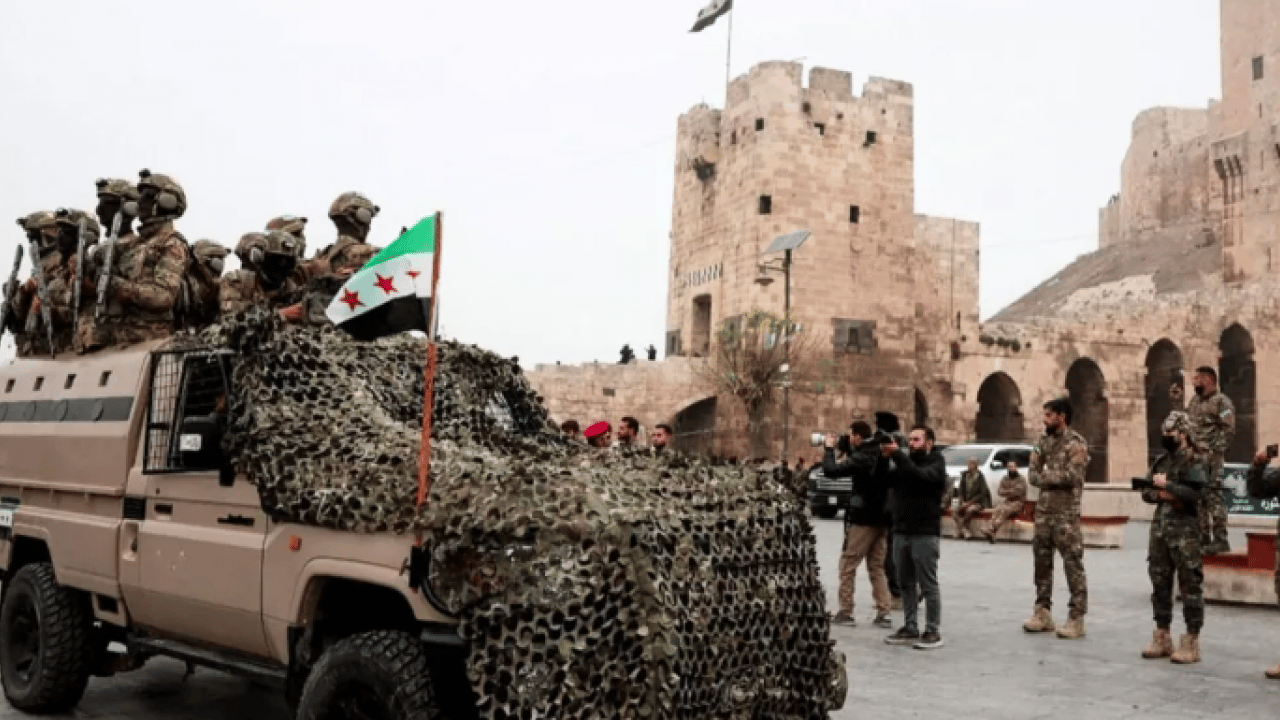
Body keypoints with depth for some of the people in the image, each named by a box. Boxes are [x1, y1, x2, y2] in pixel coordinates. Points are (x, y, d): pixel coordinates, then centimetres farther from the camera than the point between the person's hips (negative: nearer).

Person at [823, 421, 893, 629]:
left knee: (847, 565, 3)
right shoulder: (880, 455, 7)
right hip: (882, 519, 8)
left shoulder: (861, 458, -17)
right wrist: (846, 455, 14)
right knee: (877, 567, 13)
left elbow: (831, 471, -19)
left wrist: (829, 448, -5)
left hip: (862, 520, -8)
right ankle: (883, 613, 8)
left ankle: (845, 612, 5)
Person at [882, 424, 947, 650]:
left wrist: (897, 453, -25)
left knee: (928, 584, -3)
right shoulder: (904, 462, 17)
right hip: (901, 532, 6)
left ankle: (933, 632, 1)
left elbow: (920, 475, -22)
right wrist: (883, 457, -10)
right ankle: (910, 628, 16)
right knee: (906, 583, 9)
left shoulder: (936, 463, -1)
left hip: (925, 533, -6)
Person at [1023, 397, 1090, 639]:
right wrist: (1054, 480, -11)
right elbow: (1033, 474, 7)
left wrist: (1046, 476, -8)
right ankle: (1042, 612, 20)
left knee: (1073, 564, -3)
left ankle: (1077, 618, 2)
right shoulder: (1043, 440, 11)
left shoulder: (1076, 443, -10)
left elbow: (1072, 476, -20)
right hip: (1043, 510, 7)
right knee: (1041, 560, 11)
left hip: (1066, 512, -7)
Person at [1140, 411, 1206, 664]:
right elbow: (1145, 493, 16)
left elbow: (1196, 494, -20)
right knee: (1160, 584, 11)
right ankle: (1162, 637, 20)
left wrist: (1167, 485, -14)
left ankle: (1191, 641, 2)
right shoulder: (1161, 461, 15)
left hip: (1185, 532, -8)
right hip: (1159, 529, 8)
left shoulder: (1194, 461, -7)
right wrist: (1161, 495, -3)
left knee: (1190, 586, -2)